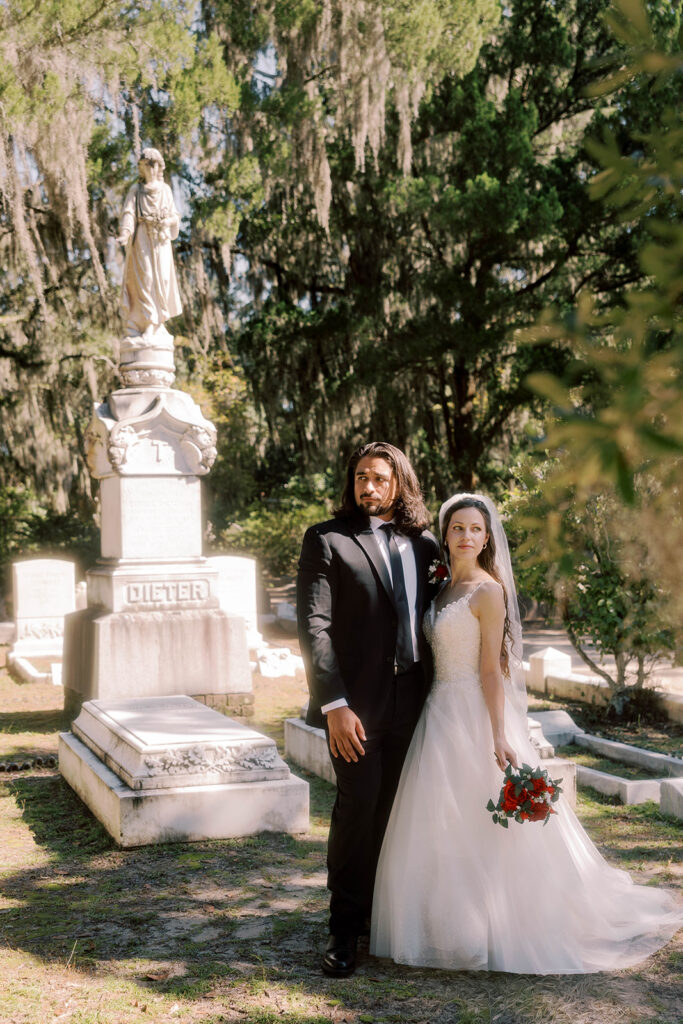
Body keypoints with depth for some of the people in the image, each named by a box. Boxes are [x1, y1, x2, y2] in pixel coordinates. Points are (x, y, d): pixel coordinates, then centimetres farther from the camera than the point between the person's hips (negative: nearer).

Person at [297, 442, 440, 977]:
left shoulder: (424, 542, 12)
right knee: (358, 807, -6)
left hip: (414, 697, 4)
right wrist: (335, 704, -15)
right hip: (358, 701, -4)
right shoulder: (327, 540, -2)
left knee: (395, 812, 9)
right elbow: (314, 626, -8)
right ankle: (345, 928, 7)